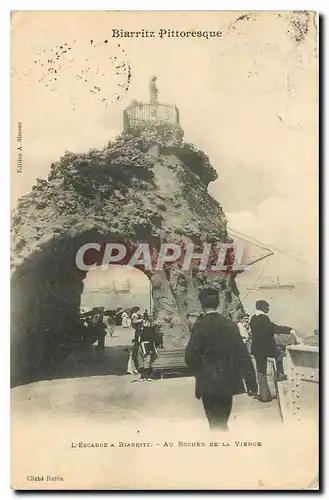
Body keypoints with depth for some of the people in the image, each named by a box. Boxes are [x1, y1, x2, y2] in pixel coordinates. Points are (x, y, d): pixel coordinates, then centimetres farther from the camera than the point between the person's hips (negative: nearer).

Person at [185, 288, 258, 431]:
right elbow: (243, 355, -1)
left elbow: (190, 356, -14)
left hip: (209, 383, -4)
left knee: (216, 424, 3)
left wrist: (198, 372, 7)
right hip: (228, 382, 4)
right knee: (222, 423, 19)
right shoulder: (230, 325, 0)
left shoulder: (199, 326, -11)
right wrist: (251, 382, 4)